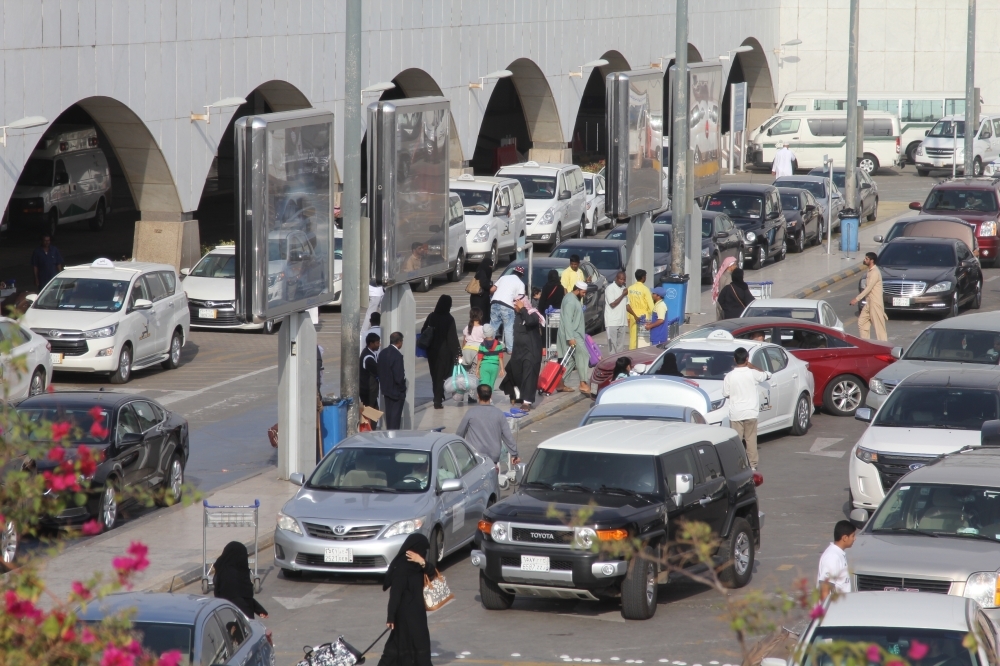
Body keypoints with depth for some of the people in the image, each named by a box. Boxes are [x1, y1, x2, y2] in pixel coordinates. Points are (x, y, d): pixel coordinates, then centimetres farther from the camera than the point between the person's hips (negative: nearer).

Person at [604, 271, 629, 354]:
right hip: (612, 322, -7)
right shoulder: (610, 288, -8)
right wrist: (623, 295, -10)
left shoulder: (623, 288, 14)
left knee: (621, 346, 7)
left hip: (622, 322, 7)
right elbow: (613, 304, -14)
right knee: (613, 346, -8)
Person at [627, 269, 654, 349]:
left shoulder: (630, 289, 2)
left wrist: (629, 318, 10)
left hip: (633, 317, 5)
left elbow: (627, 305, 3)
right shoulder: (645, 289, -13)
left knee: (633, 338, 9)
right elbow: (651, 306, -12)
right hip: (643, 317, -5)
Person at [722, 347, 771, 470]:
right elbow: (767, 375, 10)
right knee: (751, 439, 9)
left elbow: (725, 394, -1)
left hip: (735, 414, -1)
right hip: (750, 412, 1)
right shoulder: (753, 374, -9)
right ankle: (753, 464, 12)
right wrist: (752, 366, 12)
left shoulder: (729, 376, -10)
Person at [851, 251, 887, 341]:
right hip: (869, 303, 10)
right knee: (862, 322, 12)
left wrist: (857, 299, -21)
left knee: (879, 325, -4)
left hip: (876, 303, -10)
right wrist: (858, 298, 16)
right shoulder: (870, 271, 12)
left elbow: (868, 288, -22)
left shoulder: (875, 272, -19)